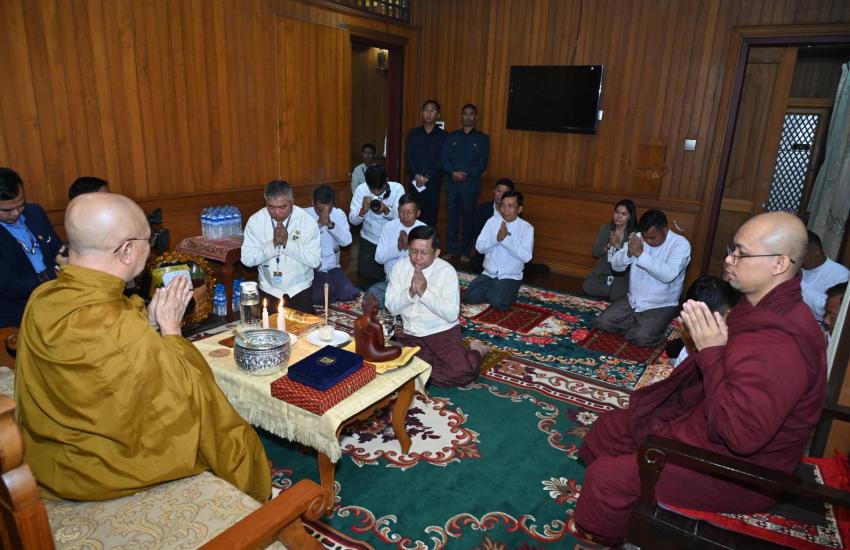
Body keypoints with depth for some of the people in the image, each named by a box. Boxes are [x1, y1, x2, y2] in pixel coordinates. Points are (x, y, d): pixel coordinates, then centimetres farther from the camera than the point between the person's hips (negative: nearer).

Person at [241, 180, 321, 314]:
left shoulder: (308, 221, -12)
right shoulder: (255, 221, -7)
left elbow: (315, 261, -15)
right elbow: (247, 259, -10)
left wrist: (288, 243, -23)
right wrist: (273, 244, -22)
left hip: (300, 289, -1)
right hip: (269, 291, 1)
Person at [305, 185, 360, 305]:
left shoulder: (339, 214, -2)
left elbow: (347, 241, -15)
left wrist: (330, 224, -28)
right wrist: (319, 223, -28)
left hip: (332, 267, 3)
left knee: (350, 294, -13)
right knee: (316, 298, -24)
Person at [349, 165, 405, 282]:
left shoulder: (398, 188, -16)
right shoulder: (361, 189, -13)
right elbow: (353, 220, -13)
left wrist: (386, 210, -39)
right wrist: (363, 211, -35)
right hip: (369, 241, 1)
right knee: (366, 274, -6)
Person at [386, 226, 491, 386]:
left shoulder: (447, 271, -9)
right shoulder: (400, 267, 2)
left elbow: (452, 314, -16)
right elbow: (392, 307, -2)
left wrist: (424, 292, -23)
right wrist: (410, 292, -19)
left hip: (442, 332, -4)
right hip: (409, 335, 4)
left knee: (463, 371, -27)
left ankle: (476, 351, 8)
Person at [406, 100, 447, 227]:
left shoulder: (443, 135, 3)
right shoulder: (413, 133, 10)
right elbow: (409, 157, 3)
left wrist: (427, 177, -12)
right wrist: (416, 175, -11)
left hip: (433, 181, -1)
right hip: (414, 180, 1)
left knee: (431, 214, -1)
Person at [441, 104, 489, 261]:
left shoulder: (482, 138, 6)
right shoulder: (452, 137, 12)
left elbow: (482, 164, -1)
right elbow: (444, 159, 4)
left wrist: (465, 174, -14)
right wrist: (453, 172, -14)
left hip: (470, 185, -2)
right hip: (452, 183, 2)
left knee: (468, 219, 1)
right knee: (452, 217, 5)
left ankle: (465, 252, 10)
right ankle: (451, 250, 15)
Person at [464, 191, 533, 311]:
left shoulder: (527, 228, -8)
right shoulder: (492, 221, 1)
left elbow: (526, 256, -19)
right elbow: (479, 247, -4)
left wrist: (506, 239, -24)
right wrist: (497, 238, -21)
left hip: (510, 277, -3)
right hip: (488, 274, 3)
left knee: (498, 304, -25)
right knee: (469, 298, -15)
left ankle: (509, 291, 7)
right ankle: (491, 291, 13)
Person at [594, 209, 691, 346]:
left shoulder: (680, 244, -15)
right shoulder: (638, 238, -1)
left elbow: (668, 275, -31)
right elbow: (615, 265, -4)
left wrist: (641, 254, -33)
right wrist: (629, 253, -26)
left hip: (661, 305, -5)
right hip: (633, 300, 5)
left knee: (642, 337, -27)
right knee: (602, 322, -9)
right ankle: (640, 324, 8)